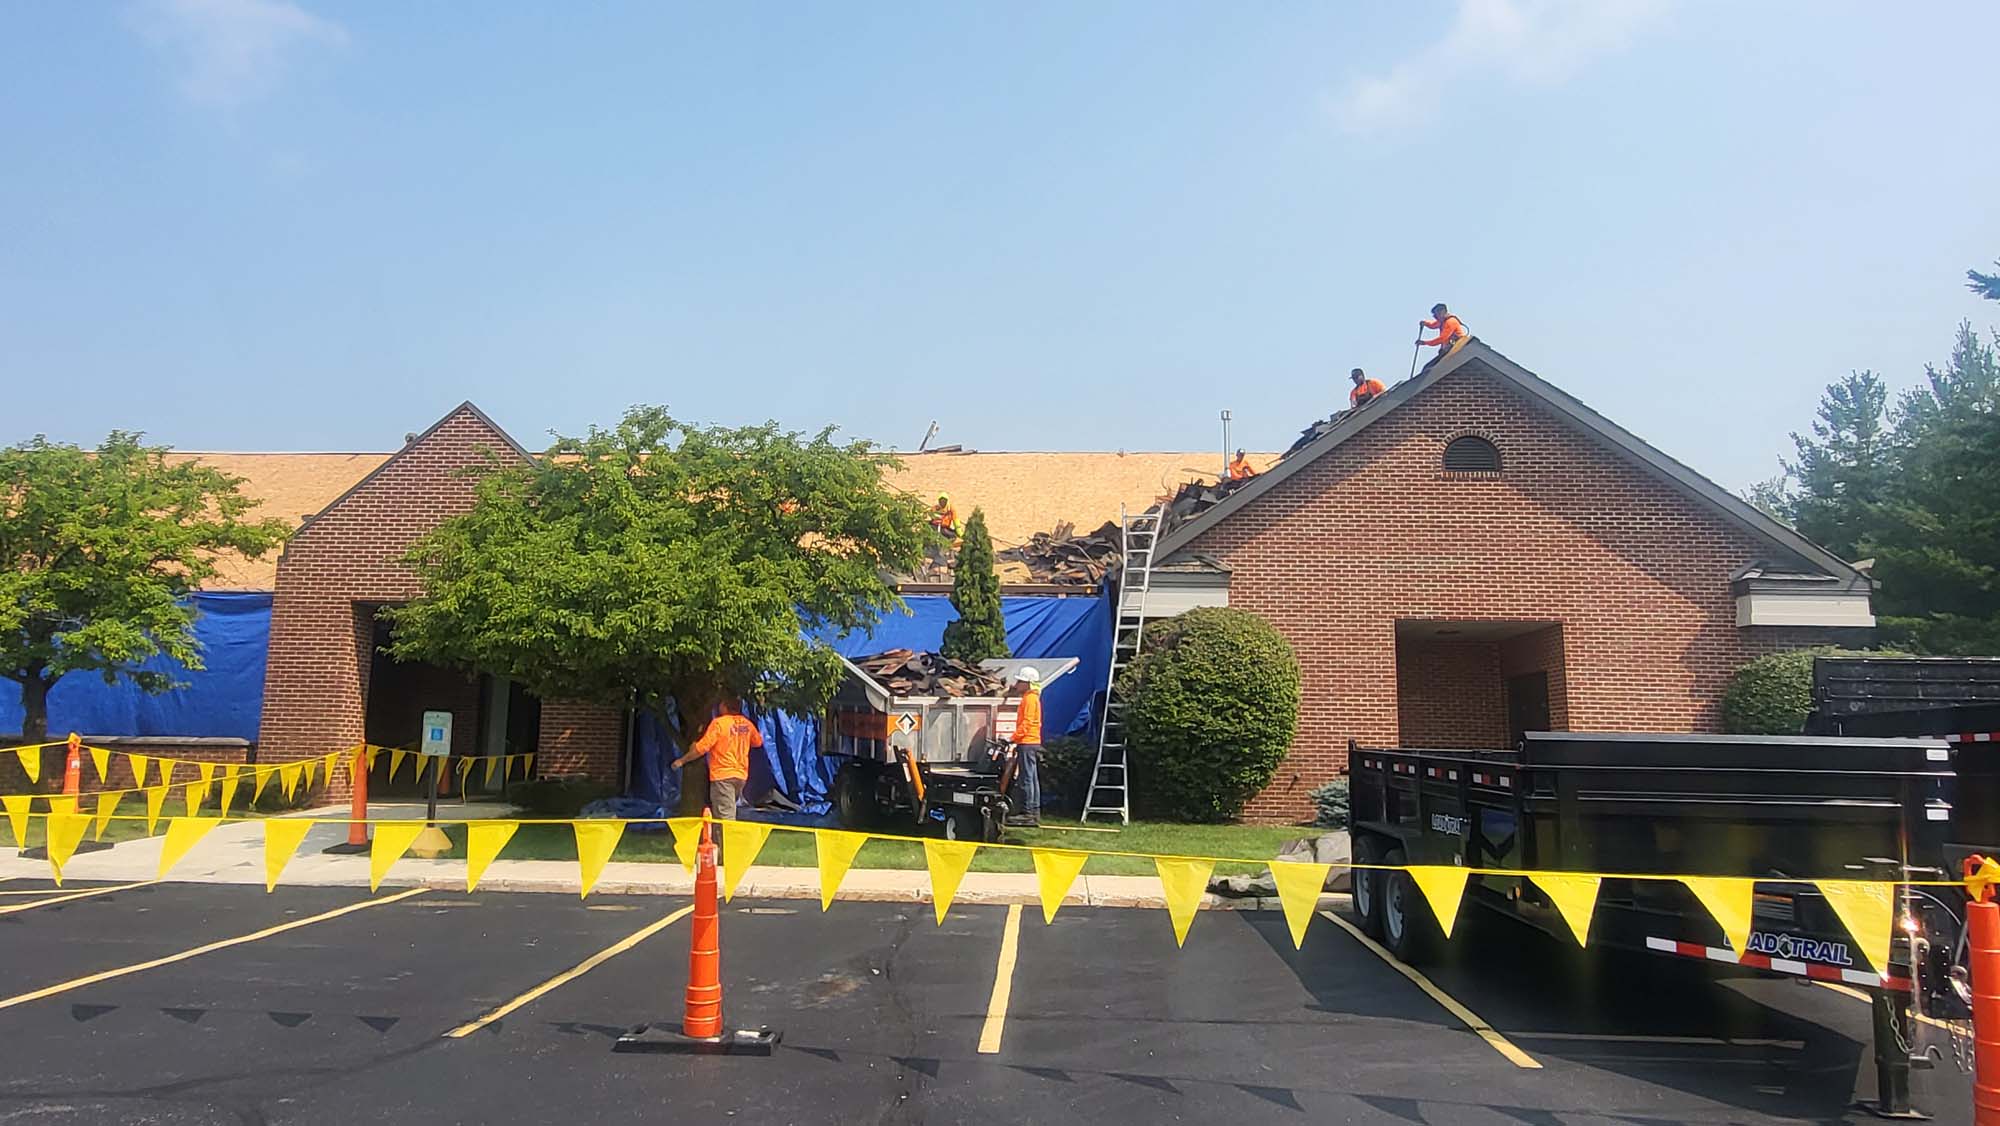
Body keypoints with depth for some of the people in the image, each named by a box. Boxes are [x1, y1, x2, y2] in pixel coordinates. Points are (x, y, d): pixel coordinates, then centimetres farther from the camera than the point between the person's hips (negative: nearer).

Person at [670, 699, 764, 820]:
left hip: (722, 775, -6)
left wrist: (682, 760, -4)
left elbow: (702, 747, -15)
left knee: (725, 816, -9)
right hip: (741, 775, 6)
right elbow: (758, 742, 21)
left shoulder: (718, 723, -12)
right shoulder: (747, 724, 5)